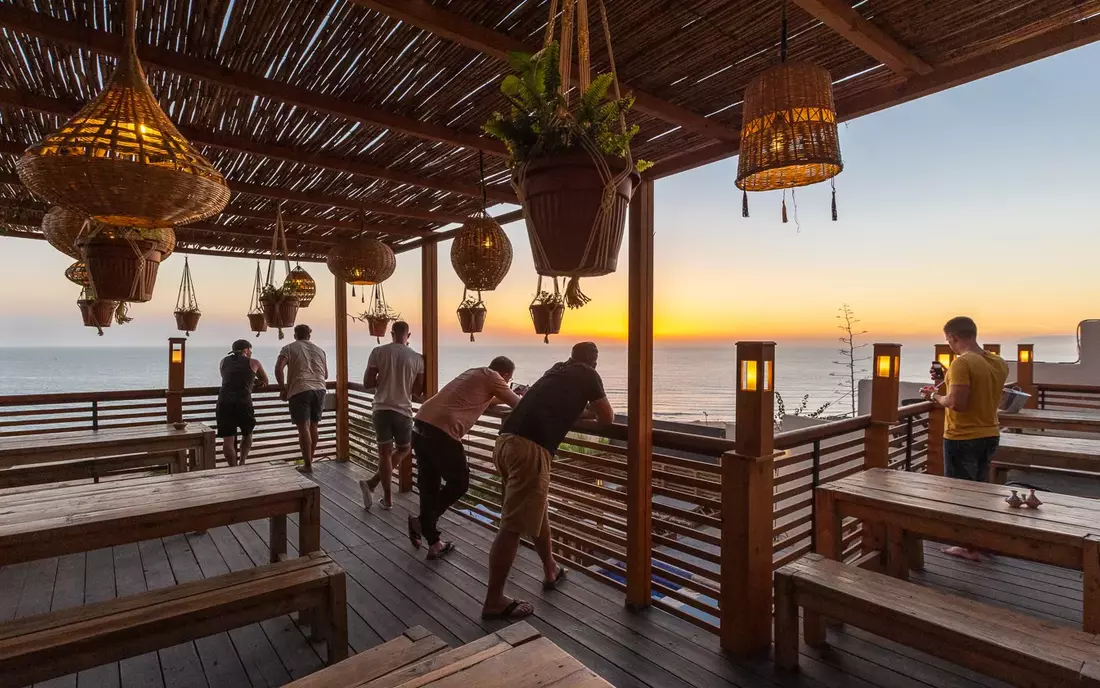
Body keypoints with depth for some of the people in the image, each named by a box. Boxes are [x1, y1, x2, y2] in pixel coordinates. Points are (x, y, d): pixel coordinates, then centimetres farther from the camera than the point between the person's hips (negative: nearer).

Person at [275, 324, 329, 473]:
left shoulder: (289, 348, 6)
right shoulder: (319, 350, 19)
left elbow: (278, 369, -9)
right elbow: (326, 375, 24)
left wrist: (283, 388, 1)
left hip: (300, 391, -4)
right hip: (319, 390, 4)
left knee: (303, 427, -4)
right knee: (313, 426, 14)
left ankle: (308, 465, -4)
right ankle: (309, 460, 21)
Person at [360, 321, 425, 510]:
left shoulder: (378, 352, -3)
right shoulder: (417, 358, -2)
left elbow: (367, 384, -3)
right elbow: (418, 391, 1)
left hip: (381, 409, 1)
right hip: (403, 410, 0)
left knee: (385, 452, 10)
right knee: (404, 449, 18)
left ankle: (387, 498, 7)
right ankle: (372, 482, 3)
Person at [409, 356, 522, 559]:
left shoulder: (474, 373, 26)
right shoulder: (492, 377, 3)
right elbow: (519, 405, 8)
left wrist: (501, 398, 49)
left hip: (421, 425, 9)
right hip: (442, 431, -9)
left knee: (428, 485, 13)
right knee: (459, 483, 8)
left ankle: (433, 543, 20)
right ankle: (421, 521, 2)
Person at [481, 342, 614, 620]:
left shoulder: (557, 370, 28)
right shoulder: (588, 375, 11)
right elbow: (607, 419, 17)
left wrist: (584, 410, 49)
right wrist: (594, 410, 37)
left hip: (506, 441, 8)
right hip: (530, 448, -8)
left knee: (537, 510, 24)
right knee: (513, 526, 0)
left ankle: (551, 570, 40)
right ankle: (494, 602, 8)